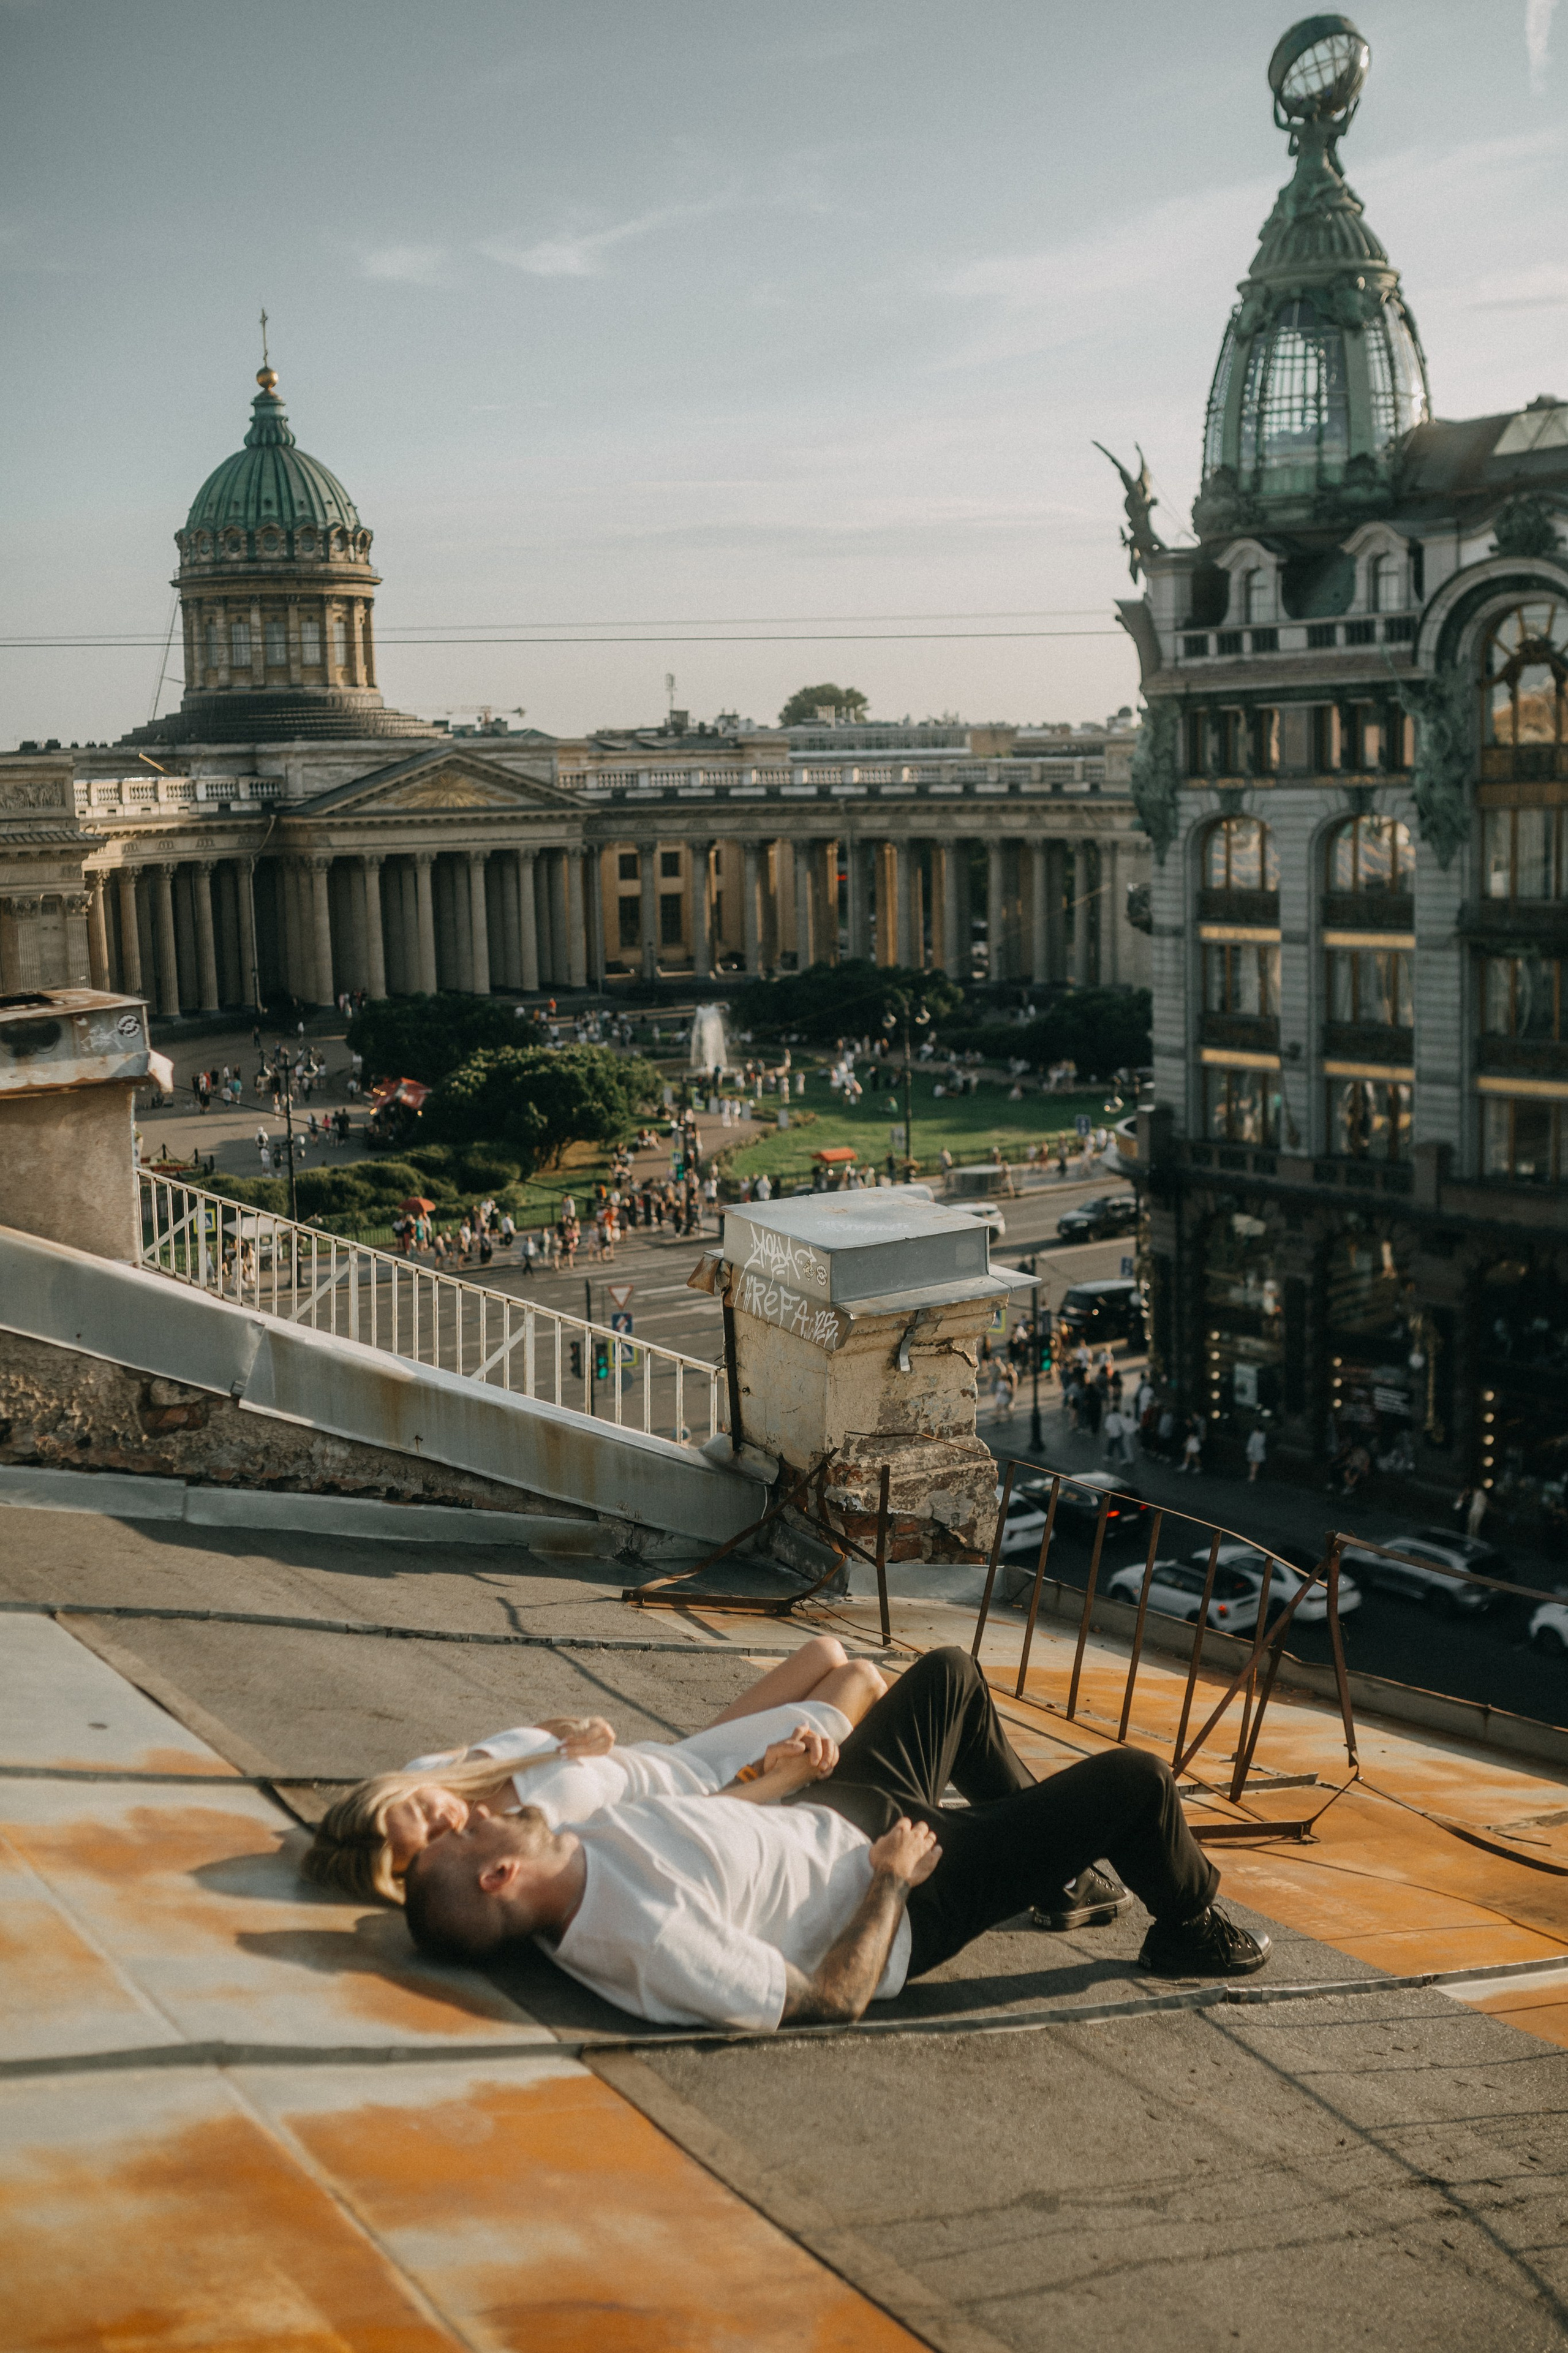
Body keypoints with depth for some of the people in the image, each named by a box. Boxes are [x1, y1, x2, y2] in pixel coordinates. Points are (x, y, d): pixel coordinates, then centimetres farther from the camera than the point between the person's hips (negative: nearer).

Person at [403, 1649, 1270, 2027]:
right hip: (901, 1907, -8)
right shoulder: (656, 1945, -40)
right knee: (1133, 1780, -8)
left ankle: (1055, 1869, 43)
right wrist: (890, 1877, -20)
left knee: (952, 1674, 24)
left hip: (825, 1812, 8)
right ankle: (1189, 1931, 27)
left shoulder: (580, 1851, -14)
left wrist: (781, 1776, 12)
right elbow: (833, 2002, -30)